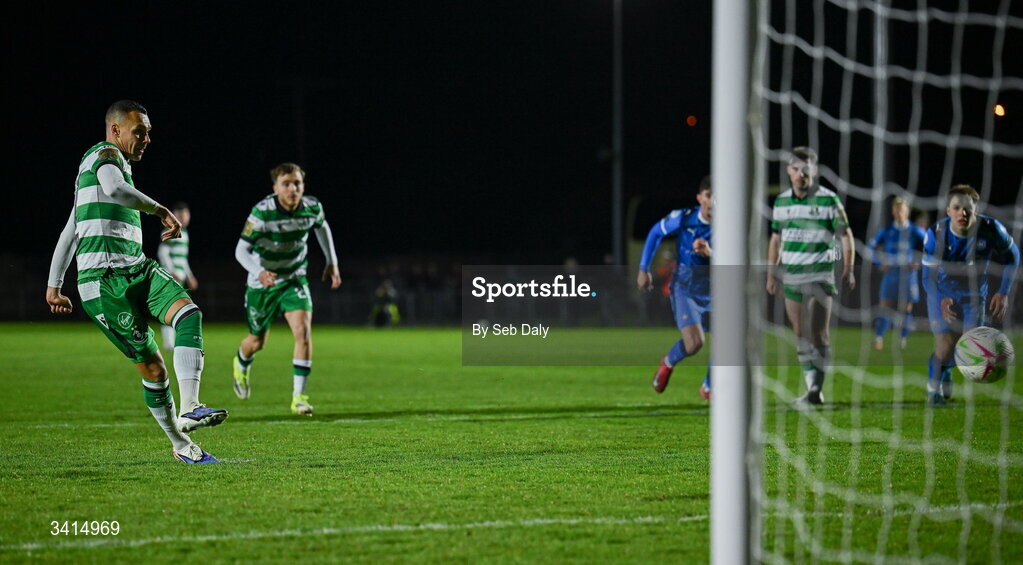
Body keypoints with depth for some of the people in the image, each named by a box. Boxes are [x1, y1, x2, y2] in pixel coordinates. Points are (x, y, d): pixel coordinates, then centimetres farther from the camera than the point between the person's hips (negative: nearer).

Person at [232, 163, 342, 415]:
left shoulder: (312, 208, -14)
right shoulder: (262, 212, -26)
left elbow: (322, 227, 12)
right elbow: (241, 250, -24)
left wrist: (332, 262, 11)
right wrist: (259, 271, -43)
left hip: (294, 280, 2)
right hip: (263, 283, -2)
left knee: (303, 331, -21)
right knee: (257, 341, 15)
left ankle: (298, 396, -14)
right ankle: (241, 365, 53)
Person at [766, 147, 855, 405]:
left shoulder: (829, 200, -5)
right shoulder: (781, 202, 9)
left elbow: (846, 235, -2)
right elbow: (776, 239, 18)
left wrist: (848, 271, -8)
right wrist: (771, 274, 15)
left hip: (820, 275, -5)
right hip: (791, 276, 5)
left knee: (818, 333, -10)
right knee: (801, 335, 5)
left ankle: (816, 390, -10)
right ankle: (811, 386, 10)